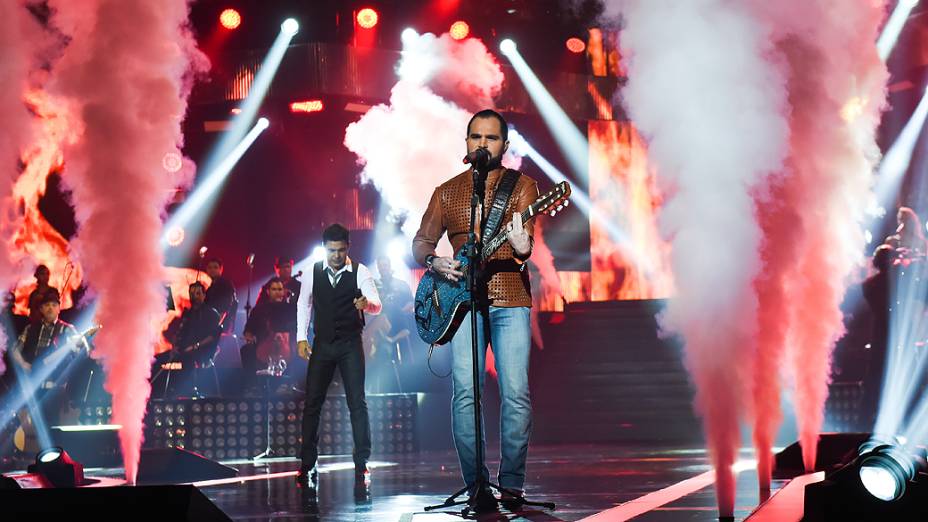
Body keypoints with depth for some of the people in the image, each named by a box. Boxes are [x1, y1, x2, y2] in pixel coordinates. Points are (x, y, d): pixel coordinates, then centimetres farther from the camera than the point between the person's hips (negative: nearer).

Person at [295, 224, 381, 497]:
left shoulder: (359, 271, -7)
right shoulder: (313, 271, 0)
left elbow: (377, 305, -14)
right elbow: (304, 302, 13)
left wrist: (367, 303, -38)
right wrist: (301, 337, 6)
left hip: (350, 344, -2)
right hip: (322, 344, 3)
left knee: (357, 402, -8)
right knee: (312, 402, 4)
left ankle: (362, 465, -6)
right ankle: (307, 464, 15)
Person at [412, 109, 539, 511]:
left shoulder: (522, 186, 8)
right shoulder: (447, 191, 16)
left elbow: (525, 240, -7)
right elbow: (421, 241, 18)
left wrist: (521, 246, -31)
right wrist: (436, 262, -4)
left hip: (510, 300, -2)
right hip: (463, 300, 2)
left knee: (516, 393, -10)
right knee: (464, 392, -8)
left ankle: (512, 485, 0)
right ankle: (476, 486, -2)